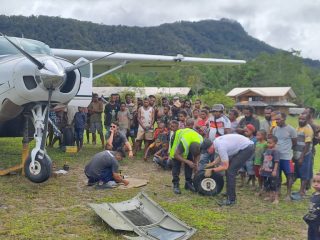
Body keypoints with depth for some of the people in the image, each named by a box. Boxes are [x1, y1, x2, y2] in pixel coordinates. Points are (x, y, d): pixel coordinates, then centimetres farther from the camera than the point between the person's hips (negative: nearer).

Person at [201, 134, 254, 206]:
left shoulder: (220, 147, -27)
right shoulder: (216, 142, 1)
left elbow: (225, 167, -22)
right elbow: (221, 156, 18)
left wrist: (211, 170, -14)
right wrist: (212, 164, 7)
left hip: (247, 148, -10)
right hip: (243, 146, 10)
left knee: (230, 171, -12)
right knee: (229, 169, 13)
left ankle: (231, 199, -8)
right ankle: (230, 194, 25)